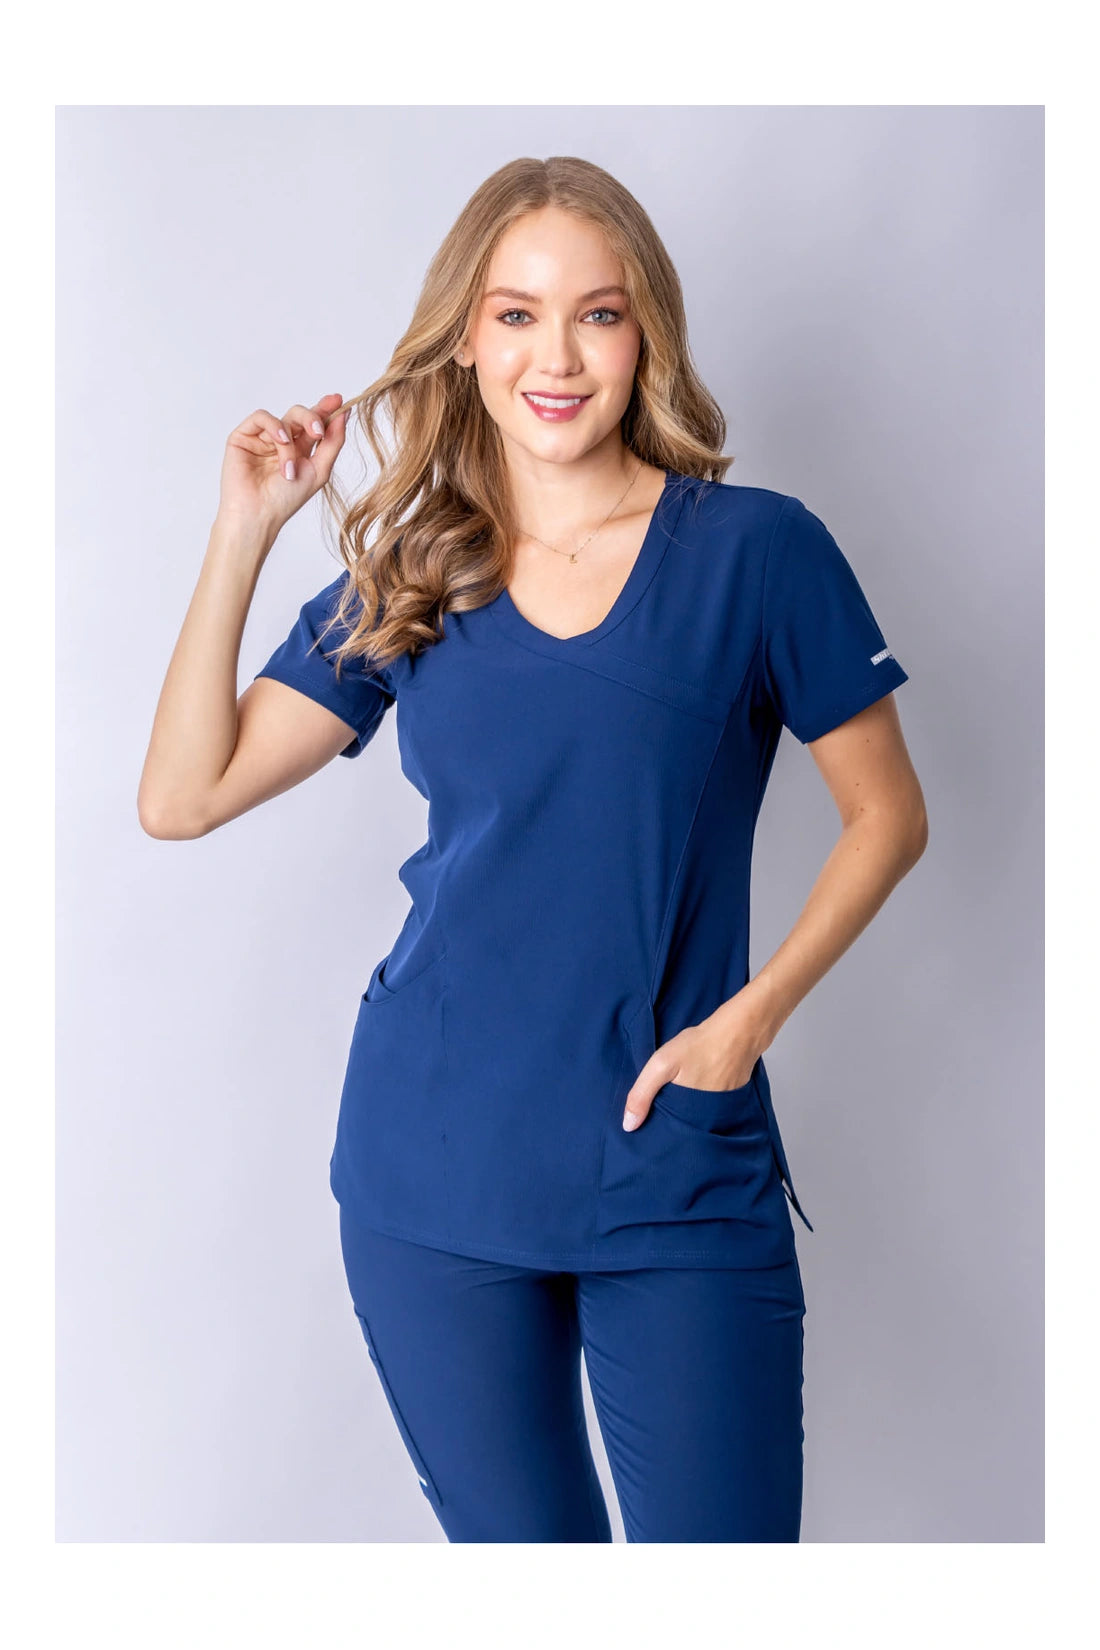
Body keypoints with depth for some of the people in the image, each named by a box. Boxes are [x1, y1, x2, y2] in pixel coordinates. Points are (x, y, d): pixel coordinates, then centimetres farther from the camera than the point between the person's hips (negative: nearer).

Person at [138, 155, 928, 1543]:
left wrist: (750, 1016, -9)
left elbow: (886, 816, 3)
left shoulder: (754, 549, -3)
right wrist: (242, 534, -3)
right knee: (520, 1547, 15)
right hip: (434, 1173, 3)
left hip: (680, 1175, -2)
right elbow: (183, 795, 2)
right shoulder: (409, 580, 5)